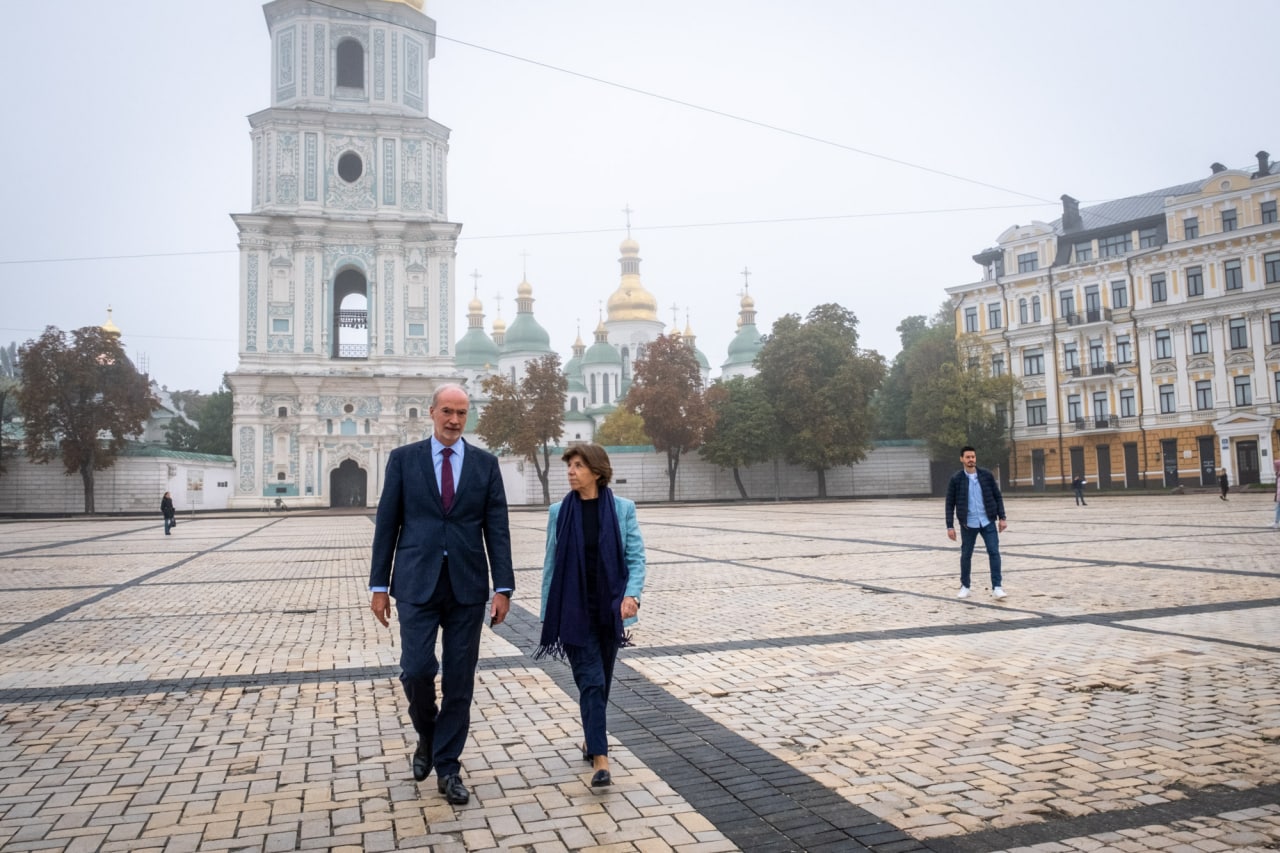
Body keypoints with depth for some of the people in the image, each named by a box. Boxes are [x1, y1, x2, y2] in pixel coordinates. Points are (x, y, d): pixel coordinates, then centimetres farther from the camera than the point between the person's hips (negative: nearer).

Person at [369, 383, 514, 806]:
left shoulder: (485, 463, 5)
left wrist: (503, 587, -4)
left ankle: (447, 766, 20)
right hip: (417, 583, -1)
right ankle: (427, 734, 25)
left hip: (467, 585, 1)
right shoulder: (403, 459, 3)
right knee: (417, 670, -7)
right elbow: (386, 525, 3)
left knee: (459, 680, 5)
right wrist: (379, 585, 0)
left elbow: (497, 528, 2)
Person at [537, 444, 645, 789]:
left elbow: (636, 557, -3)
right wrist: (547, 615, 5)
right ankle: (600, 758, -3)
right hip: (574, 612, -1)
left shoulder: (622, 509, -4)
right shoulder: (560, 512, -1)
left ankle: (592, 738, 37)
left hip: (609, 609, 1)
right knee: (591, 681, -6)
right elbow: (551, 564, 3)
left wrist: (631, 594, -20)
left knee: (602, 681, 14)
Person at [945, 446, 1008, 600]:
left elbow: (998, 496, 6)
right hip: (968, 523, -1)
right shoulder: (956, 479, -4)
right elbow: (950, 504, -2)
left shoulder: (987, 475, 0)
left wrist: (1002, 517, -1)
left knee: (994, 552, -6)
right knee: (966, 555, 8)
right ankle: (965, 586, 23)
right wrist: (950, 526, -5)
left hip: (988, 521, 1)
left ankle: (996, 587, 0)